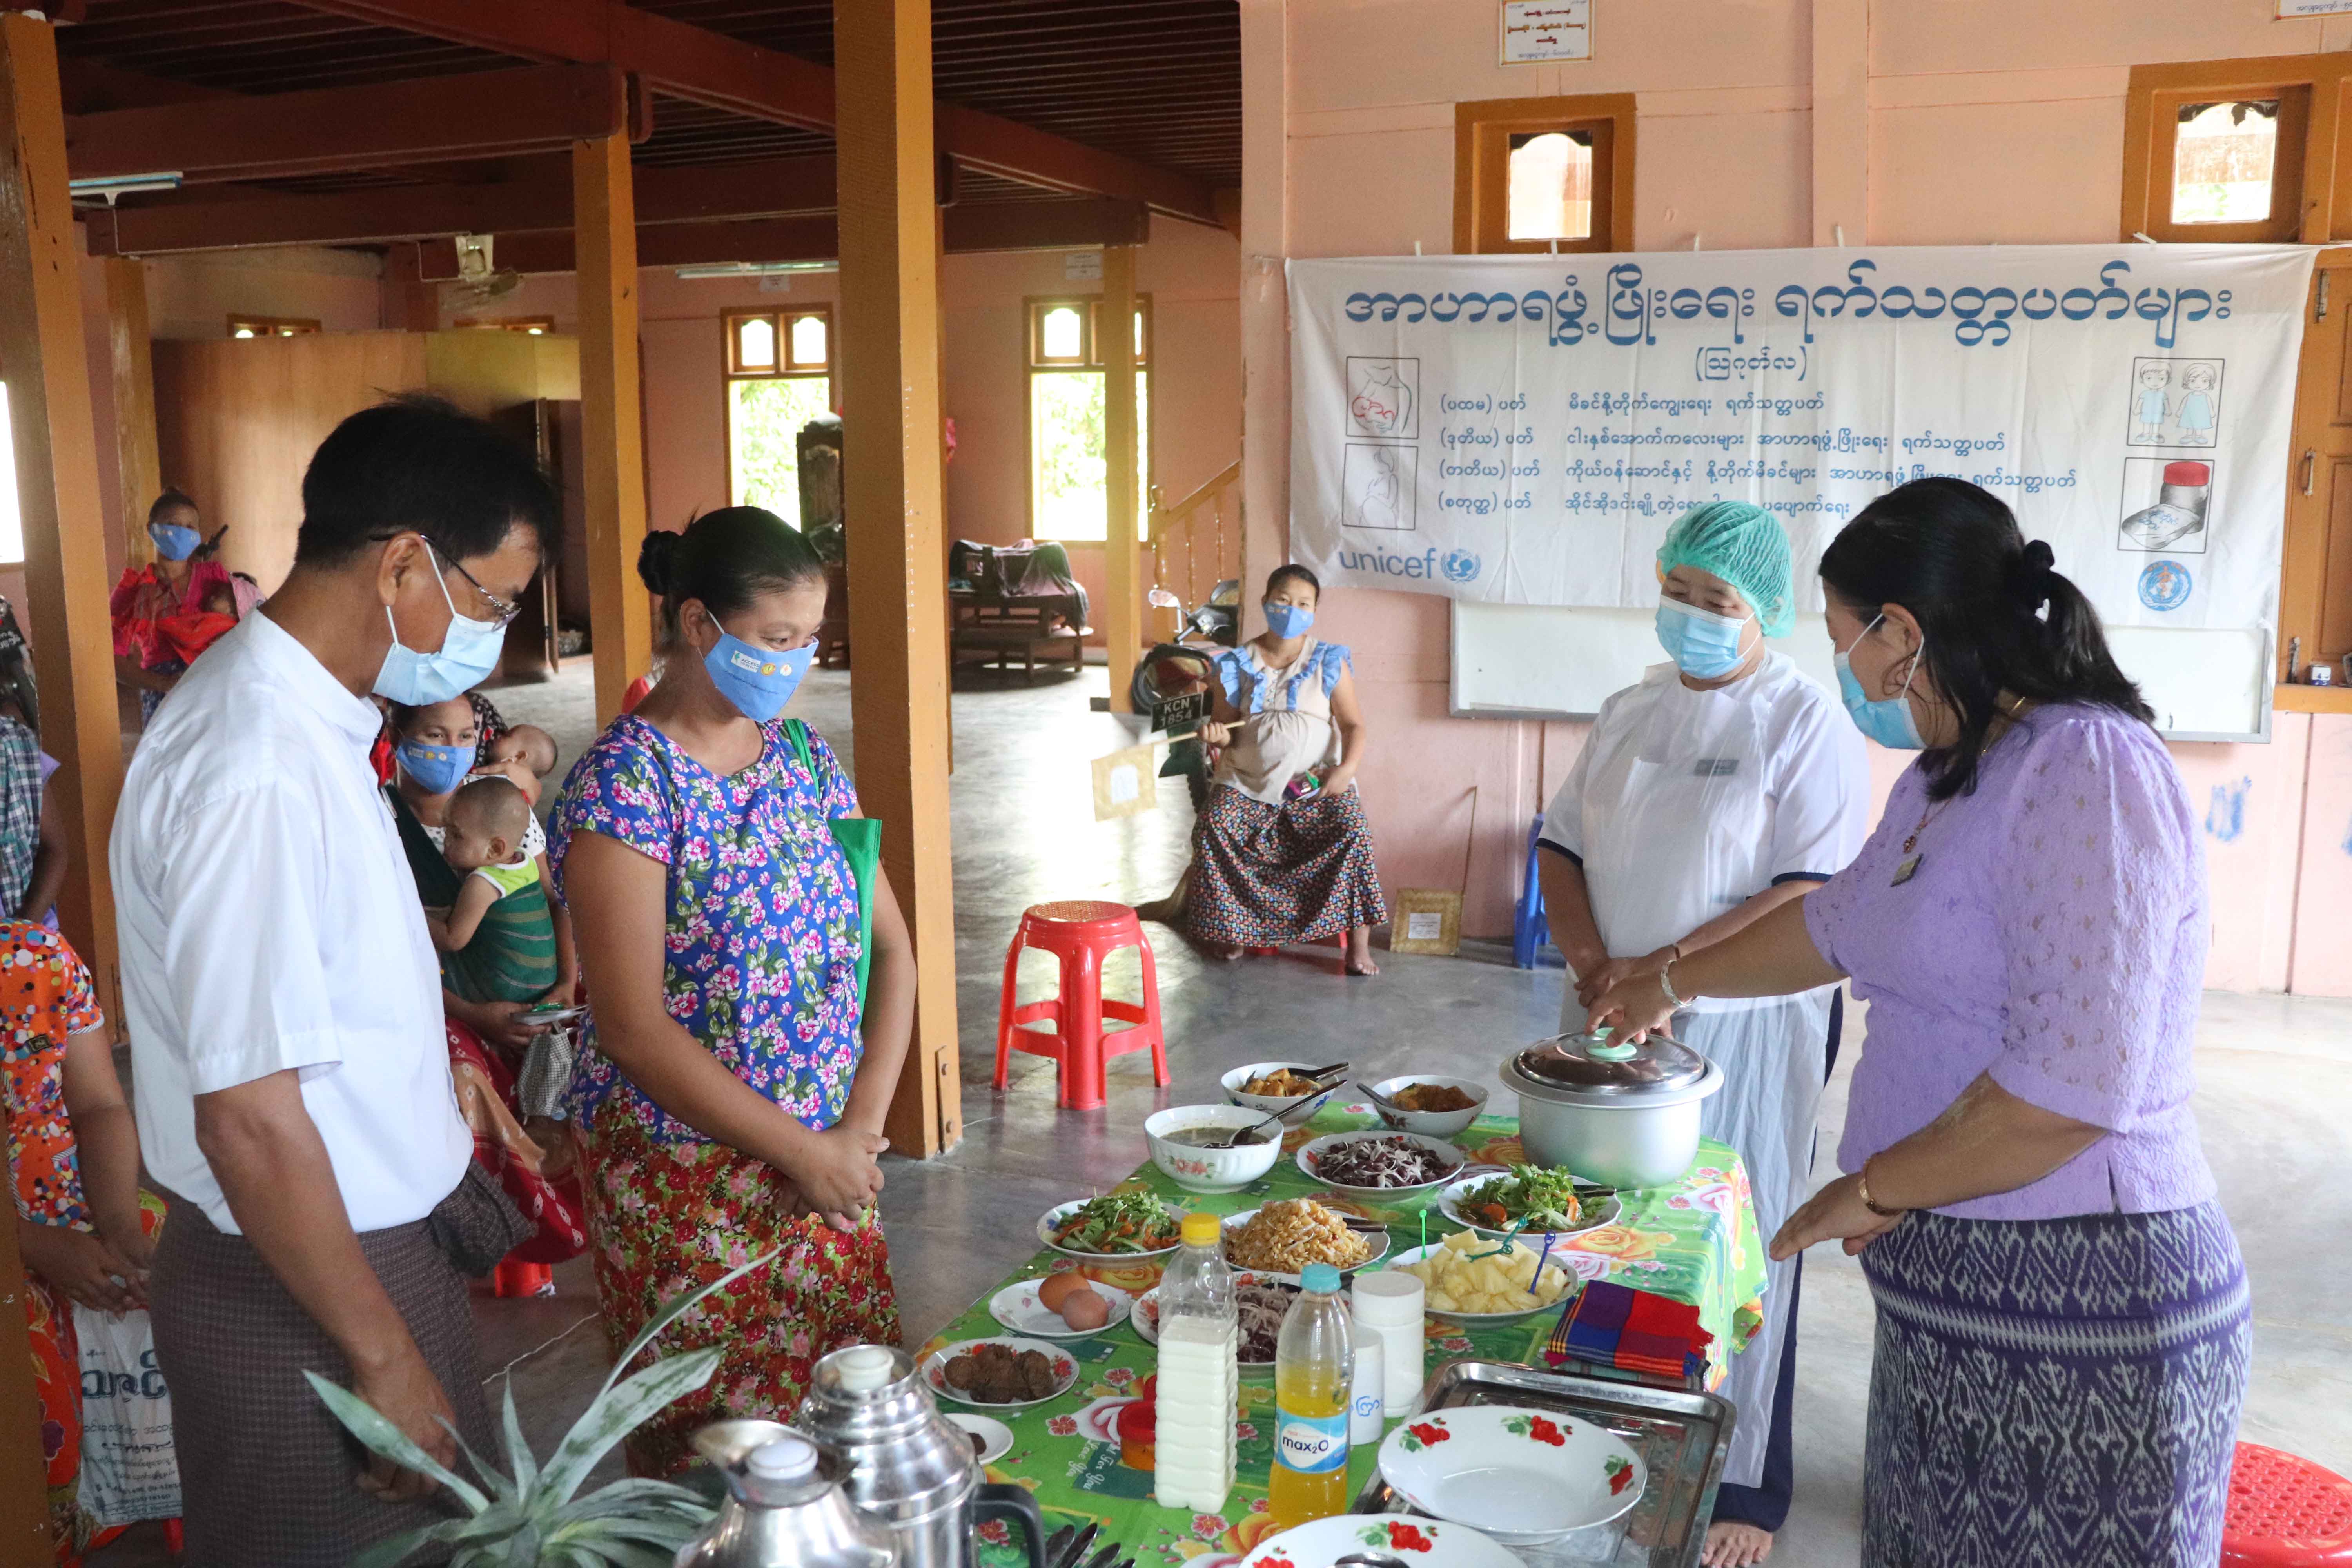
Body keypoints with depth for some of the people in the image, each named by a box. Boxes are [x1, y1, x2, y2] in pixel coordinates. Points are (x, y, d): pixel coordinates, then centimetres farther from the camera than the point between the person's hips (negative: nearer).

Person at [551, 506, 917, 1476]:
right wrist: (801, 1150, -15)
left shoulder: (803, 756, 6)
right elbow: (634, 1028, -18)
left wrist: (863, 1126, -5)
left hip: (828, 1157, 6)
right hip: (689, 1171, -5)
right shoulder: (624, 782, -14)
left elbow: (890, 947, 7)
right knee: (712, 1444, 5)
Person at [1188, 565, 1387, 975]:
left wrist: (1347, 768, -20)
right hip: (1248, 780, 1)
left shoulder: (1329, 663, 2)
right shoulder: (1237, 665, 5)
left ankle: (1359, 944, -19)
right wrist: (1216, 734, -15)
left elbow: (1354, 725, -1)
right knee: (1214, 826, -26)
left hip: (1317, 781, -1)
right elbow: (1225, 727, 10)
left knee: (1352, 829, -28)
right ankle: (1230, 926, -5)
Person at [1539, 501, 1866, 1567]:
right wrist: (1590, 957, -7)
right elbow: (1563, 844, 11)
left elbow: (1812, 899, -16)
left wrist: (1666, 970, -21)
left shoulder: (1807, 728, -7)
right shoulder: (1630, 712, 10)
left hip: (1739, 1029, -5)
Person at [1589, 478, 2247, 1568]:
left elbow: (2076, 1086, -25)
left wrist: (1874, 1191, -14)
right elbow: (1839, 923, 28)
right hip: (1953, 1286, 8)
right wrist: (1674, 982, 39)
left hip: (2078, 1315, -8)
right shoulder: (1948, 776, 11)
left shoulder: (2086, 772, -19)